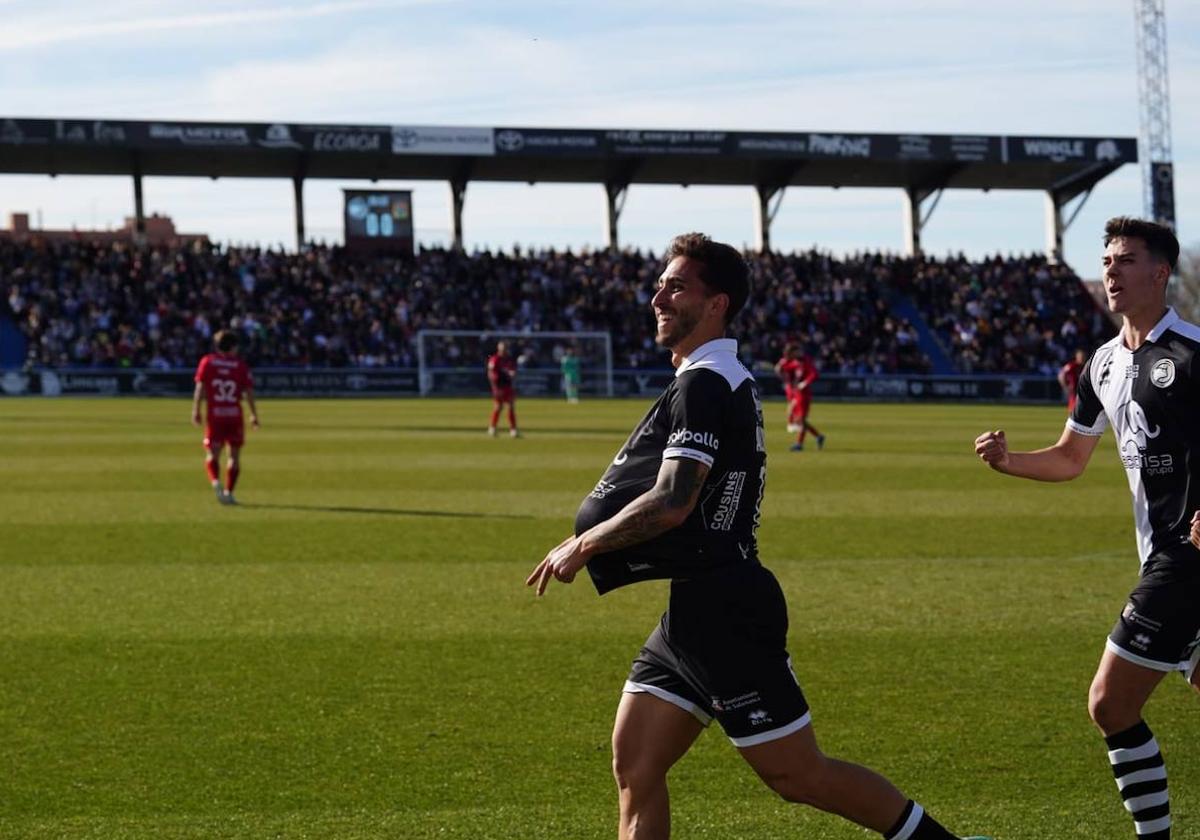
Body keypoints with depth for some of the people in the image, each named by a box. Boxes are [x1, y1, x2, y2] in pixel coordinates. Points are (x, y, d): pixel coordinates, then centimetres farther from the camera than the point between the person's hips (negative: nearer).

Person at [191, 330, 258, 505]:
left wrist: (196, 410, 0)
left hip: (214, 414, 0)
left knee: (212, 454, 5)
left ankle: (215, 481, -23)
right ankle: (229, 492, 5)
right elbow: (249, 392, -1)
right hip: (235, 415, 0)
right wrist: (254, 415, 7)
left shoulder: (207, 362, 2)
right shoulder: (241, 366, 2)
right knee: (234, 455, 11)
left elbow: (200, 387, -4)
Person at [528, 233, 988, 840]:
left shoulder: (704, 384, -15)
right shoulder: (727, 380, 16)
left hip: (721, 612, -10)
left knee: (796, 773, -2)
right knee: (634, 768, 5)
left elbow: (671, 504, -23)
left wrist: (584, 546, -12)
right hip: (699, 606, 10)